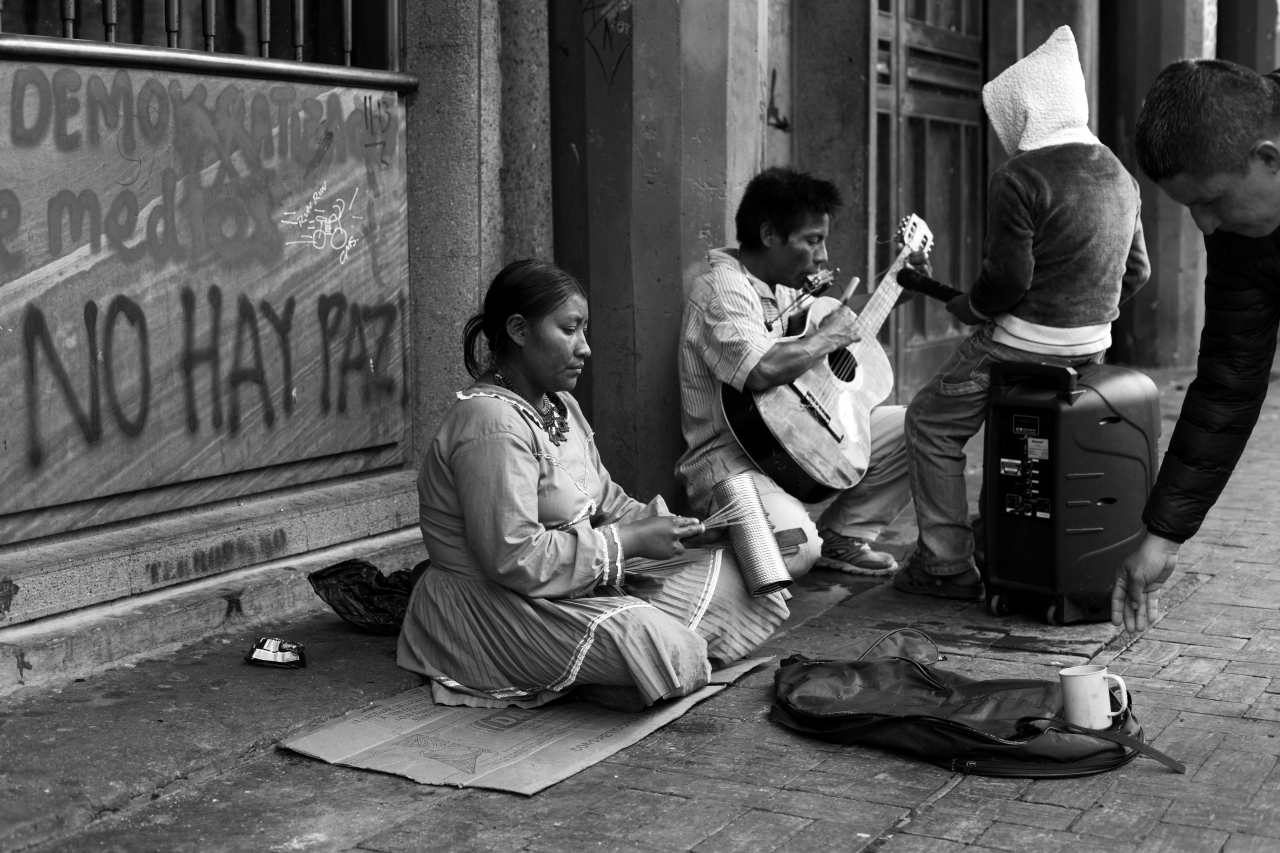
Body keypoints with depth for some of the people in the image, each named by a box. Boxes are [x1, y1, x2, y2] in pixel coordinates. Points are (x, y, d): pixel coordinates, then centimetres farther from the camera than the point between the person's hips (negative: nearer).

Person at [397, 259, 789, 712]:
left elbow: (602, 497, 17)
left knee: (726, 575, 5)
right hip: (495, 604, -10)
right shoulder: (492, 424, -22)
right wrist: (630, 540, -21)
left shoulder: (558, 404, 11)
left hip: (578, 579, 10)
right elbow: (514, 558, -28)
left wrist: (654, 525, -5)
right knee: (655, 642, -31)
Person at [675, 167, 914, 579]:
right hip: (731, 455, -9)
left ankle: (841, 536, 12)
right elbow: (763, 371, -36)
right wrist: (829, 335, -21)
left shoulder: (782, 287, 13)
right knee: (794, 550, -35)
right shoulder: (722, 290, -19)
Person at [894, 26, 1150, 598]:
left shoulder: (1019, 179, -16)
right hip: (1094, 344, 9)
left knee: (932, 422, 5)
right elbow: (1136, 271, 14)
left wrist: (966, 309, -1)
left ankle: (946, 565, 3)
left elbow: (1008, 278, -19)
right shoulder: (1118, 175, 10)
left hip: (1029, 342, -8)